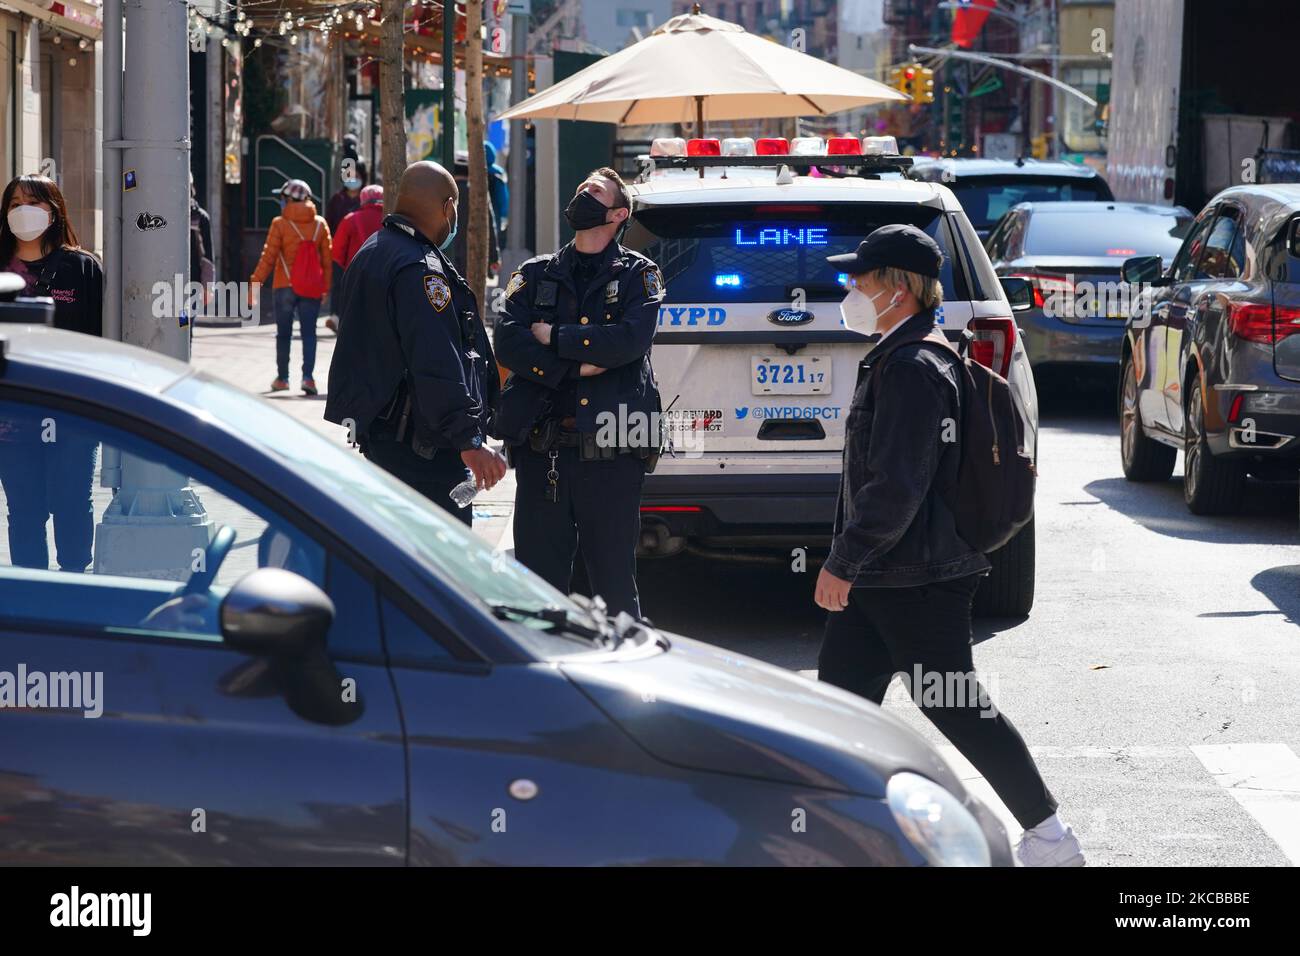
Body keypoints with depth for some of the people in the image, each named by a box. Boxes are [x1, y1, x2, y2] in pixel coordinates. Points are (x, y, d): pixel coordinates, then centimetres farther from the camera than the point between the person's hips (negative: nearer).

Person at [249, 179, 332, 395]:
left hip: (285, 286, -2)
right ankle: (308, 376, -13)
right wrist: (326, 287, 14)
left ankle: (282, 378, 16)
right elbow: (327, 259, 7)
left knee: (283, 333, 9)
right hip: (312, 287, 2)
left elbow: (268, 257, -7)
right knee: (309, 332, 2)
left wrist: (255, 283, -2)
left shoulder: (280, 224, -6)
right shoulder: (320, 224, 4)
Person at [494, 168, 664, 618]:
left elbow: (631, 339, -13)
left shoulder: (637, 274, 7)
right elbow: (508, 343, -1)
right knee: (538, 580, 6)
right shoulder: (536, 274, 14)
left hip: (610, 450, -3)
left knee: (614, 581, 2)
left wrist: (553, 336, -7)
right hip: (541, 449, 3)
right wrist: (577, 366, -11)